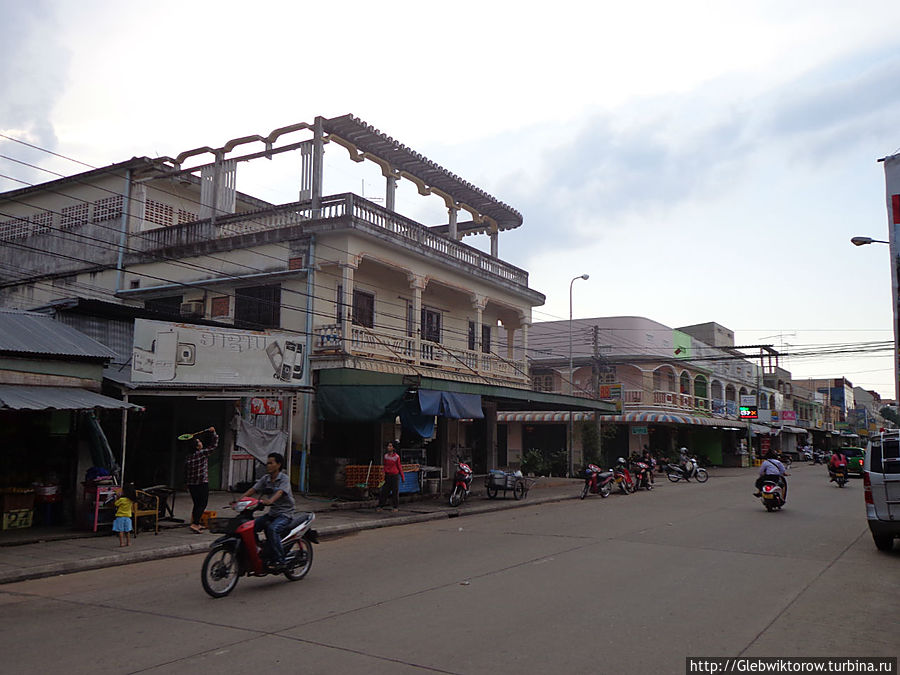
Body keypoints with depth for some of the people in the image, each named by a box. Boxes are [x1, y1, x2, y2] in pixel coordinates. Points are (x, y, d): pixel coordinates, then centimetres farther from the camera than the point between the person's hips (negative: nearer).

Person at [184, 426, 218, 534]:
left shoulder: (188, 458, 7)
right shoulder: (202, 453, -12)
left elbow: (185, 472, 13)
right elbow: (214, 445, -5)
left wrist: (187, 484, 22)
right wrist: (213, 433, 5)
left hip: (191, 484, 7)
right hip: (202, 483, -7)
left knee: (196, 504, 17)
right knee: (202, 504, -2)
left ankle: (196, 524, 22)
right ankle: (194, 524, -13)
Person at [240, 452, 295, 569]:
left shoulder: (284, 478, -10)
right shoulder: (265, 479, 11)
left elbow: (279, 492, -28)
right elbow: (253, 490, 2)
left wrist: (269, 500, -47)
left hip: (285, 513, -7)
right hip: (271, 513, 7)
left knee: (272, 529, -33)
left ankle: (279, 560, -26)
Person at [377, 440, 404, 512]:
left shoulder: (396, 456, -9)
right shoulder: (386, 456, 5)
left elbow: (399, 467, -3)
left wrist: (402, 477, 0)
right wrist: (384, 475, 14)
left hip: (395, 476, -4)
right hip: (388, 476, 4)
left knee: (395, 491, 1)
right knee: (384, 491, 3)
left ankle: (396, 507, 12)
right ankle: (380, 506, 10)